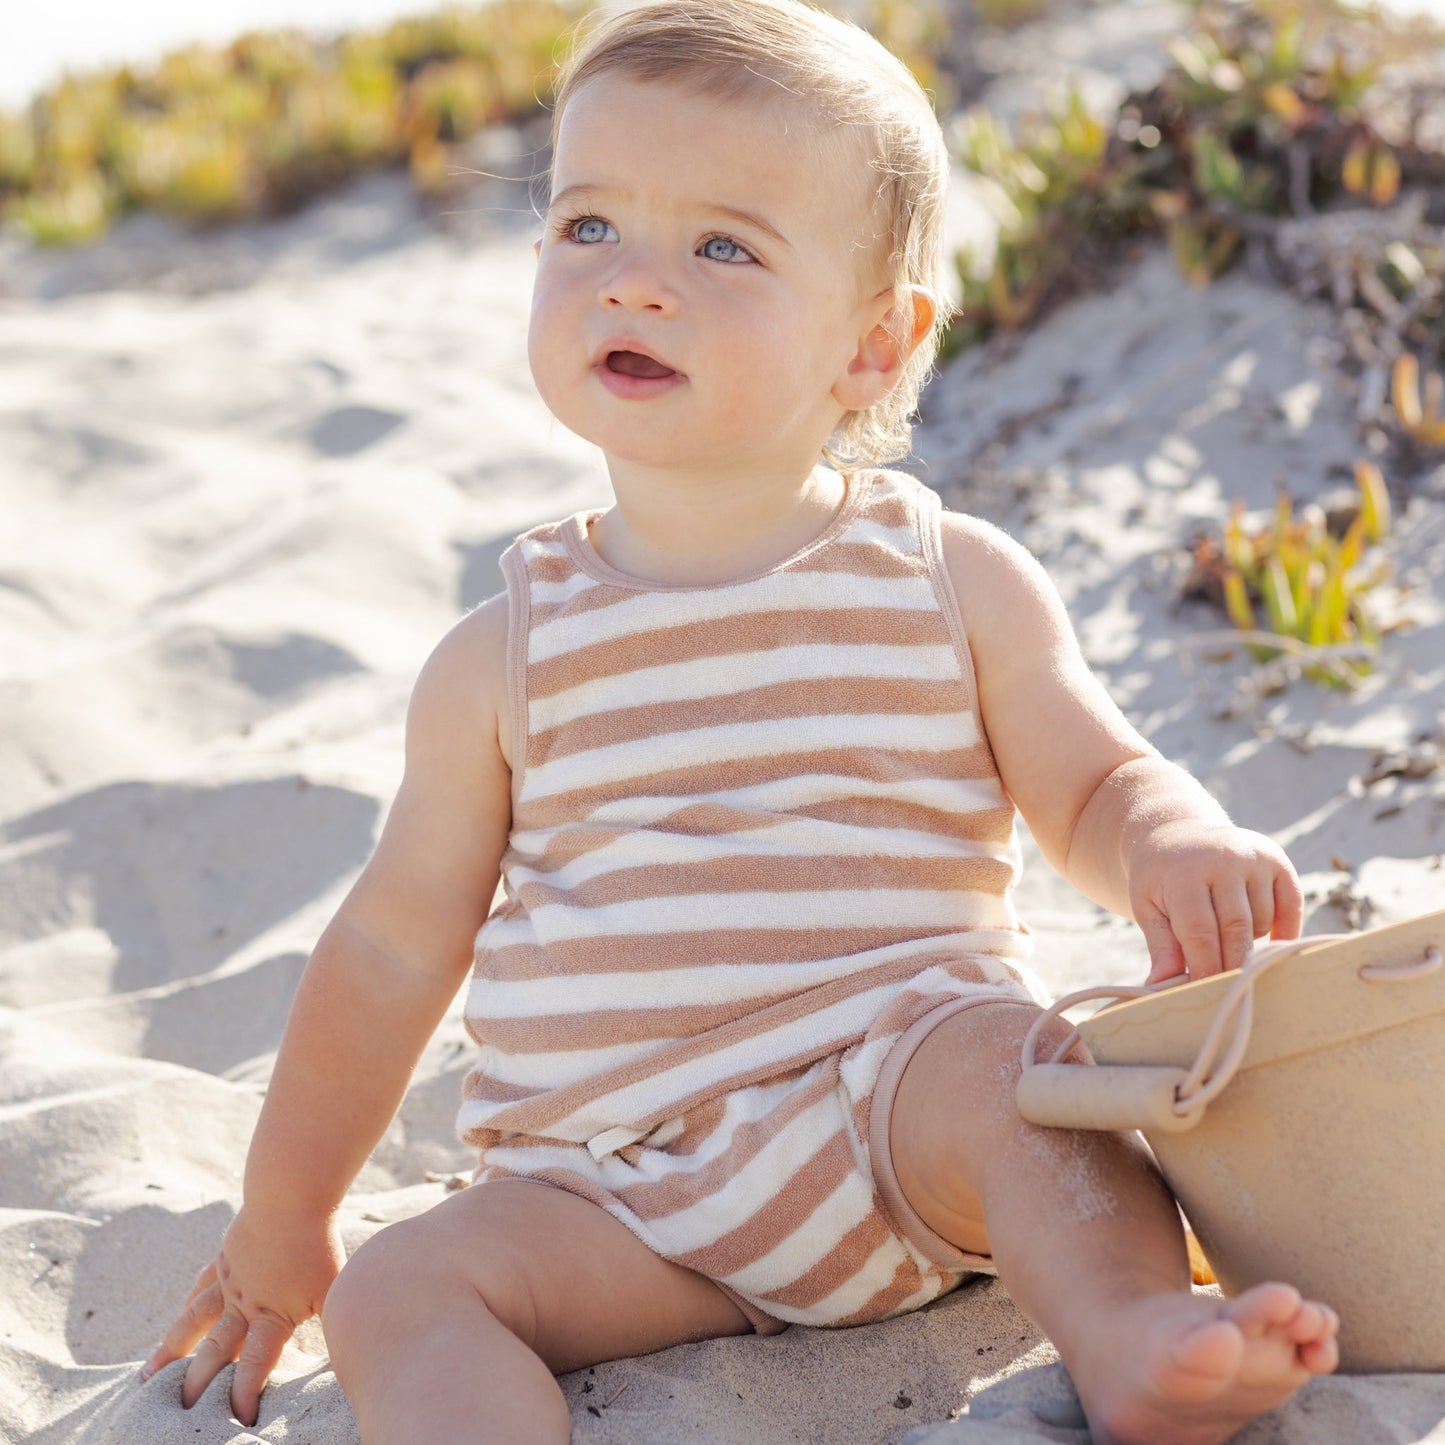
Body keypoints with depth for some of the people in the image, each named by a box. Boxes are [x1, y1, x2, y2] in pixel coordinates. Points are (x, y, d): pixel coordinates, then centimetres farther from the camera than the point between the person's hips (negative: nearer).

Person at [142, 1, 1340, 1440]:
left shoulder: (958, 580, 2)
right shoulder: (507, 654, 5)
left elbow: (1093, 785, 8)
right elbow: (397, 941, 13)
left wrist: (1172, 845, -18)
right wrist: (281, 1222, 18)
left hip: (895, 1110, -1)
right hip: (623, 1190, 2)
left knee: (1003, 1068, -31)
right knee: (395, 1292, -20)